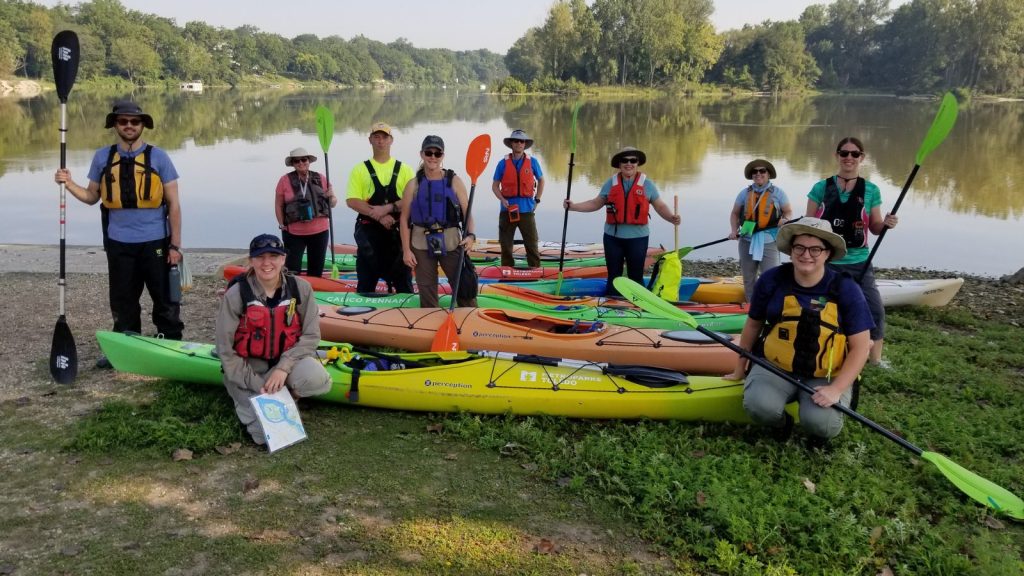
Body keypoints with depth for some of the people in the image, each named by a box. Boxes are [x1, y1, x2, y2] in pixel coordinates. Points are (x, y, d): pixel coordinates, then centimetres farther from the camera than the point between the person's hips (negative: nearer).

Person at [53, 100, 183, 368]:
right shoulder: (102, 157, 5)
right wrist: (69, 184, -7)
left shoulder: (158, 157, -4)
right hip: (119, 244, 3)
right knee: (122, 303, 14)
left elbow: (173, 204, -4)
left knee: (165, 300, 6)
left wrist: (175, 245, -7)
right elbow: (92, 197, 13)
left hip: (155, 242, -3)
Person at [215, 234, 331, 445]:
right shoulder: (235, 295, -13)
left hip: (287, 362, 2)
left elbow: (311, 335, -5)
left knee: (316, 378, -34)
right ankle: (248, 400, 12)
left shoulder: (301, 289, -8)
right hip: (248, 371, -2)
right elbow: (226, 351, -9)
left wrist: (284, 366, -20)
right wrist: (258, 386, -15)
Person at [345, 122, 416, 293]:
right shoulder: (360, 170, 6)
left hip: (398, 230, 0)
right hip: (368, 231, 0)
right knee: (366, 281, 7)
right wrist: (378, 215, -16)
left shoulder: (404, 170, 8)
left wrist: (388, 208, -18)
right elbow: (352, 201, -4)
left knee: (403, 278, 4)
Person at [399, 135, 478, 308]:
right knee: (427, 293, 8)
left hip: (451, 242, -1)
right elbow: (405, 218, 3)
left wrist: (470, 234, -18)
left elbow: (467, 212, 0)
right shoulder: (414, 185, 2)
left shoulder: (454, 181, 1)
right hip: (421, 244, 1)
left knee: (464, 287, -1)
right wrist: (406, 250, -3)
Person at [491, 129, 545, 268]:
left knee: (532, 243, 1)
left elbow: (541, 180, 17)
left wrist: (537, 200, 7)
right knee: (506, 244, 6)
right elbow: (495, 186, 5)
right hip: (507, 209, 0)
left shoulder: (532, 162, 4)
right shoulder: (503, 163, 2)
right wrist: (502, 200, -12)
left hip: (526, 209, 0)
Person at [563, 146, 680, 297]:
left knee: (636, 277, 6)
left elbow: (660, 206, 2)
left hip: (637, 237, -2)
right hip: (613, 237, 2)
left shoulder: (647, 184, 0)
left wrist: (671, 218, -17)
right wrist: (573, 206, 0)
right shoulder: (611, 183, 5)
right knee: (614, 276, 11)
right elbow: (595, 203, 10)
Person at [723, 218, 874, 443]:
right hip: (774, 367, 1)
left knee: (820, 423, -28)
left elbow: (860, 347, -6)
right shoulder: (771, 280, -6)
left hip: (827, 376, -1)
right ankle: (780, 422, 8)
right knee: (758, 405, -30)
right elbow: (753, 325, 10)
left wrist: (836, 389, -18)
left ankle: (820, 431, 11)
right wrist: (739, 369, 17)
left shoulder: (846, 289, -9)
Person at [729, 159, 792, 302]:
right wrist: (734, 230, -4)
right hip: (747, 242, 3)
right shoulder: (744, 193, 9)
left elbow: (788, 212, 7)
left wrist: (784, 220, -16)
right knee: (748, 279, 11)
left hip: (769, 242, -3)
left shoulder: (777, 192, 4)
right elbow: (734, 214, 13)